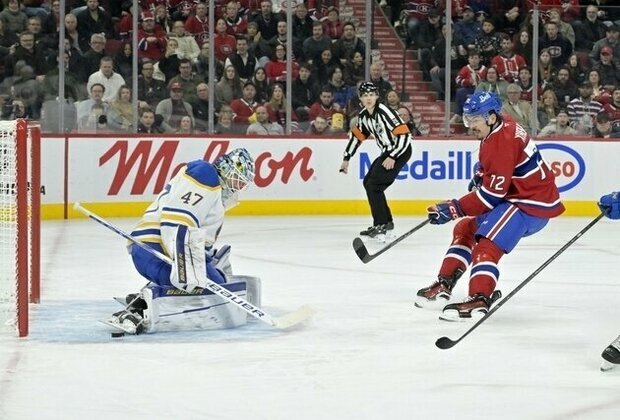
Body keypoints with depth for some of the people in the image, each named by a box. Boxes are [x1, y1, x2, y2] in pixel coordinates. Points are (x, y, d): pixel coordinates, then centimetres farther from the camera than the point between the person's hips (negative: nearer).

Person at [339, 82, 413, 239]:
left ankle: (380, 225, -17)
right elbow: (356, 136, 20)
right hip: (387, 151, 10)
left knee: (374, 185, -17)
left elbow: (404, 135, -26)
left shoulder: (385, 112, -22)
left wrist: (392, 158, -26)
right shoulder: (364, 116, 5)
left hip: (400, 150, -10)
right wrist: (346, 158, 19)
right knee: (368, 182, 13)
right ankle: (387, 221, 22)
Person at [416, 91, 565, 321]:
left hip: (532, 203, -11)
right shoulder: (503, 128, 6)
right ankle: (444, 283, 21)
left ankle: (479, 299, -33)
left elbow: (492, 193, -25)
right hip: (514, 196, 11)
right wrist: (480, 176, 9)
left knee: (487, 244, -25)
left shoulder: (501, 143, -25)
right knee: (465, 229, 17)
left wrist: (454, 209, -22)